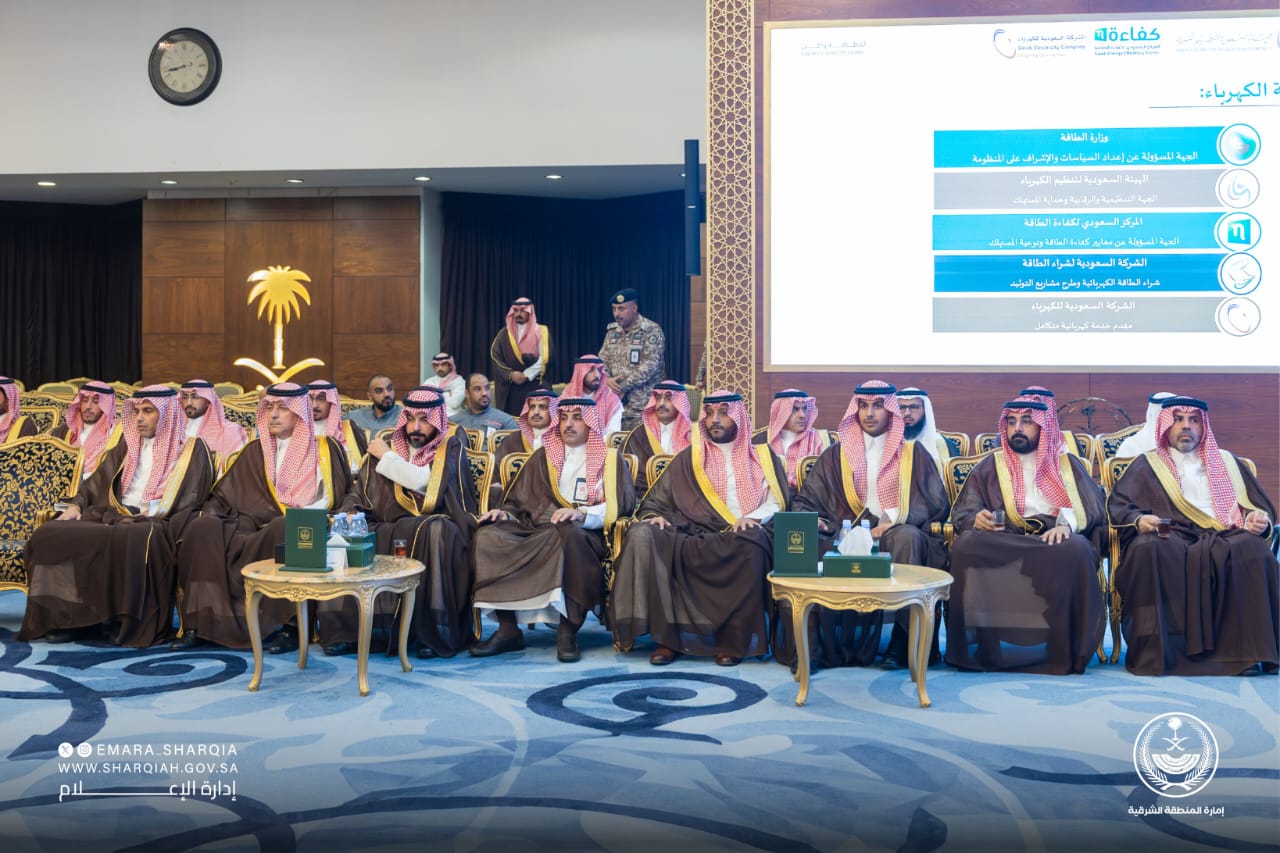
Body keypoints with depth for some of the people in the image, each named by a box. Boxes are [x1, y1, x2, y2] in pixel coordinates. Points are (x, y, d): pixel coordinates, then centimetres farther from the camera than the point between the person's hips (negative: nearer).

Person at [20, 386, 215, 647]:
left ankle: (136, 623, -28)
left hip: (158, 525, -6)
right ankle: (75, 616, -17)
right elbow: (98, 481, 23)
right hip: (114, 517, 6)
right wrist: (77, 504, 4)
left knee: (132, 539, -42)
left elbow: (191, 498, -4)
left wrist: (152, 512, -17)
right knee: (48, 535, -16)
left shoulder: (191, 449, 5)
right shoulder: (128, 446, 22)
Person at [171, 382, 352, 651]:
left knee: (283, 528, -39)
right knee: (203, 528, -24)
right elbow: (223, 493, 20)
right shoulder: (255, 451, 21)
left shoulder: (324, 448, 11)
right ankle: (198, 624, -24)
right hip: (253, 530, 4)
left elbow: (332, 497, 3)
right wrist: (211, 513, -1)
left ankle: (290, 625, -33)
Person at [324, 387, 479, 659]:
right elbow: (360, 492, 11)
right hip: (390, 529, 4)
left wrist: (387, 458, -2)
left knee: (437, 531, -37)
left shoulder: (451, 446, 3)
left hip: (435, 527, -3)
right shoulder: (388, 445, 14)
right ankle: (342, 630, -17)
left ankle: (434, 632, -31)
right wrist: (348, 515, -11)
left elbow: (427, 482, -13)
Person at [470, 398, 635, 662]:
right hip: (538, 530, 4)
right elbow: (520, 501, 21)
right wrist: (504, 513, -3)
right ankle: (507, 629, -22)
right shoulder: (543, 457, 24)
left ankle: (567, 631, -32)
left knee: (567, 532, -40)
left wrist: (581, 514, -19)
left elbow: (618, 506, -1)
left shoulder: (610, 459, 13)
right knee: (488, 535, -23)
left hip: (586, 534, -4)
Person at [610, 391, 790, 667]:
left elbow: (777, 502, 9)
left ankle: (734, 640, -27)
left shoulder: (762, 456, 19)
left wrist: (752, 518, -12)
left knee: (750, 543, -39)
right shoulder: (689, 458, 22)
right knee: (642, 534, -28)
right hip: (694, 537, 2)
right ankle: (665, 636, -28)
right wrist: (653, 516, -5)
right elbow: (655, 500, 19)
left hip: (743, 535, -2)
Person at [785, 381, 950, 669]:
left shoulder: (913, 453, 16)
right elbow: (804, 501, 16)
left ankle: (904, 640, -31)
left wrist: (895, 519, -11)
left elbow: (937, 504, 6)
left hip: (898, 535, -1)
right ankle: (808, 645, -28)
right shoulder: (837, 454, 20)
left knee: (907, 537, -38)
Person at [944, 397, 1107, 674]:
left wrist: (1068, 524, -13)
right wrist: (975, 519, -12)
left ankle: (1063, 651, -28)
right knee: (967, 544, -32)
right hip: (1004, 542, 1)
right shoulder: (991, 465, 21)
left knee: (1074, 550, -36)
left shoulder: (1067, 463, 20)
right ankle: (979, 646, -30)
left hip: (1056, 538, 0)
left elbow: (1094, 509, 9)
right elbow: (962, 513, 13)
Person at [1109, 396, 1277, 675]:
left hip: (1226, 539, 2)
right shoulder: (1147, 464, 22)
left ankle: (1246, 650, -31)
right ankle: (1153, 652, -35)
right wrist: (1138, 520, -15)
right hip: (1170, 538, -2)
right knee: (1149, 550, -38)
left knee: (1253, 550, -34)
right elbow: (1118, 504, 8)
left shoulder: (1227, 462, 30)